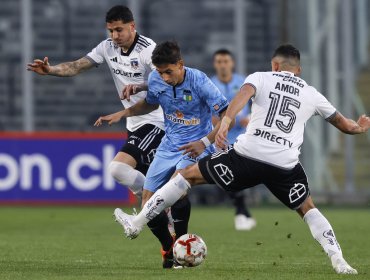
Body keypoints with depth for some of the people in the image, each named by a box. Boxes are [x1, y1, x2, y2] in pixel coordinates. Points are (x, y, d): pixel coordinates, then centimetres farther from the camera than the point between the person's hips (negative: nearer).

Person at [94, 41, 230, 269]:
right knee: (149, 204, -1)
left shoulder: (199, 82, -21)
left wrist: (205, 142, -28)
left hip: (195, 147, -6)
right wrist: (122, 114, 6)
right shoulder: (156, 80, -5)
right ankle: (168, 250, 20)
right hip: (169, 146, 6)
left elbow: (228, 115, -18)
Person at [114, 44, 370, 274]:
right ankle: (339, 261, 9)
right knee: (308, 209, 26)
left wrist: (226, 121, -25)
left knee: (188, 175, 15)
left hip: (248, 155, -2)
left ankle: (137, 223, 15)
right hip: (286, 167, 2)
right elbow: (342, 123, 30)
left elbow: (243, 95, -11)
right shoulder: (312, 94, 19)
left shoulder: (261, 78, 12)